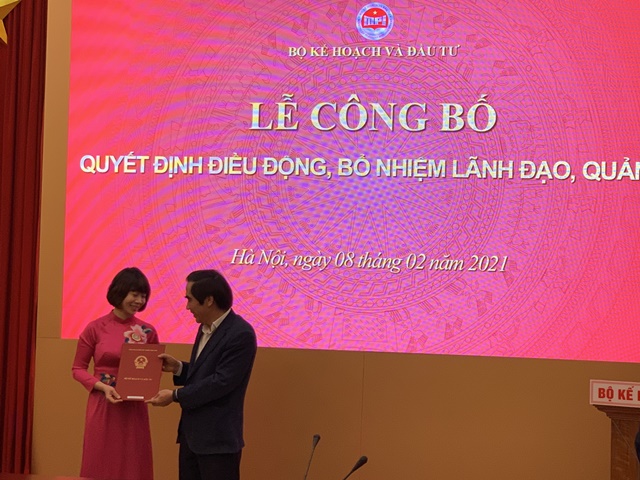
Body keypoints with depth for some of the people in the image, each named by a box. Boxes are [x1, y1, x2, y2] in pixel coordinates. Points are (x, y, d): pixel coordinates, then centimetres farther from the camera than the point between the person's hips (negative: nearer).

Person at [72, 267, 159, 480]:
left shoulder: (147, 332, 2)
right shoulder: (96, 328, -4)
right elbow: (78, 368, 1)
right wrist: (102, 386, -14)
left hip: (134, 409, 2)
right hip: (103, 408, -2)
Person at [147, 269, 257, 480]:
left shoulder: (241, 334, -18)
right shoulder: (206, 328, 11)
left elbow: (221, 382, -23)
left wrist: (175, 396, -16)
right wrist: (178, 368, 3)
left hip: (218, 438, -9)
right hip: (191, 433, 9)